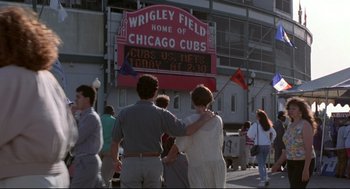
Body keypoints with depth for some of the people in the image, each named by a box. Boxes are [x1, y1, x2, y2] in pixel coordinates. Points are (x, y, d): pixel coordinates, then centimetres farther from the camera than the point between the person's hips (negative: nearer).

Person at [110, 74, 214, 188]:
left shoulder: (124, 113, 0)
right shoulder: (161, 114, -5)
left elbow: (115, 142, 8)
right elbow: (187, 131, -4)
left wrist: (116, 161, 26)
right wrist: (203, 119, 12)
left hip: (131, 163, 0)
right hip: (153, 163, 0)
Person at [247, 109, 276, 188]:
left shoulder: (256, 125, -12)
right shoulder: (268, 125, 6)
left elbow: (250, 134, -14)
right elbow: (274, 133, 13)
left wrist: (254, 138, 4)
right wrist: (270, 141, 17)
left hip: (259, 146, -5)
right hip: (267, 145, 5)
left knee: (260, 164, 0)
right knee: (263, 163, 19)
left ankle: (262, 181, -5)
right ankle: (265, 178, 14)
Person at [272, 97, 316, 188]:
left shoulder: (305, 125, -13)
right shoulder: (290, 126, 12)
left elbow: (309, 149, -19)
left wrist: (306, 169, -24)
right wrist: (278, 163, 11)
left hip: (304, 163, -8)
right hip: (291, 163, 8)